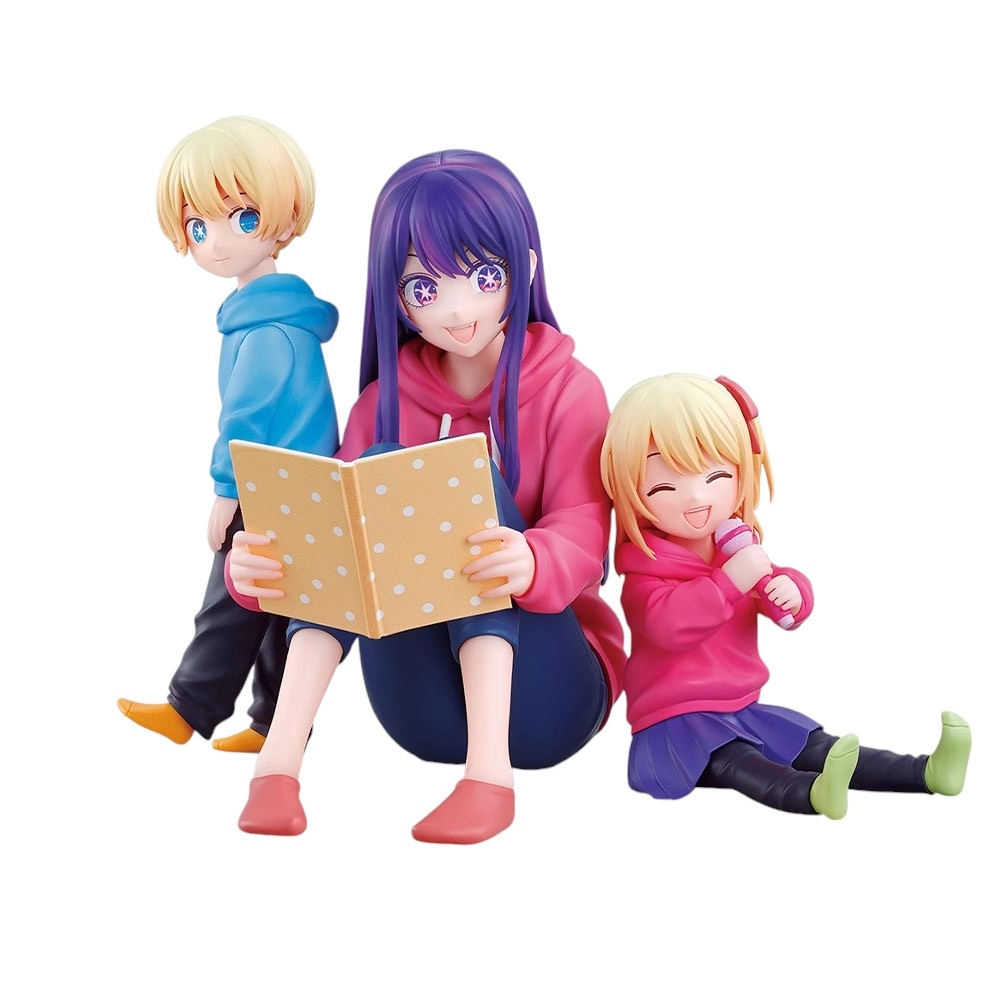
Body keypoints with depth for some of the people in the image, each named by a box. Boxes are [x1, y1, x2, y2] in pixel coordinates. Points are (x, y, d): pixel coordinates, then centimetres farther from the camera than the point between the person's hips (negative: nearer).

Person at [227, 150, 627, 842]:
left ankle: (490, 770, -39)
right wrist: (260, 564, -30)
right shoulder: (385, 401, 6)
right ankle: (280, 756, -35)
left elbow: (582, 537, -17)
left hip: (547, 690, -2)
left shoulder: (570, 390, -3)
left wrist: (530, 563, -42)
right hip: (424, 707, 2)